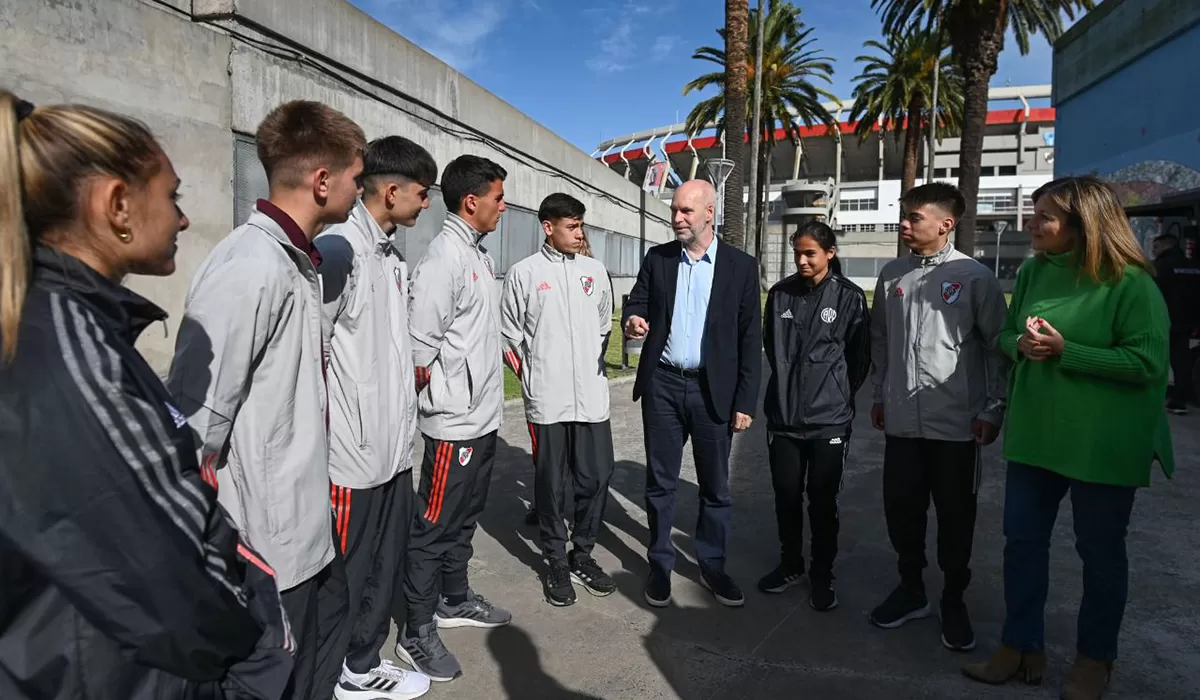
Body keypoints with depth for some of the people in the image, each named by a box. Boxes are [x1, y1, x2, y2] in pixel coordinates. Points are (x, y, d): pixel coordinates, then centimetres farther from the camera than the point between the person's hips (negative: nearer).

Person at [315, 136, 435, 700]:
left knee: (385, 566, 18)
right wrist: (328, 437, -12)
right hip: (354, 450, -8)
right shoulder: (338, 248, -15)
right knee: (345, 572, 8)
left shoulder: (393, 255, 11)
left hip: (394, 446, 8)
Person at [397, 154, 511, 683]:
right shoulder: (444, 256, -17)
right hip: (455, 421, -9)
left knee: (464, 518, 20)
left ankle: (454, 601, 37)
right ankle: (417, 634, 16)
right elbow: (418, 347, -20)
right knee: (434, 526, 3)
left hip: (483, 415, 9)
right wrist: (444, 398, -9)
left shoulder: (478, 252, 11)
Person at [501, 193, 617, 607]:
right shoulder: (524, 273, -2)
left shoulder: (594, 270, 7)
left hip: (592, 395, 3)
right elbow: (510, 337, 3)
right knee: (552, 483, 7)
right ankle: (556, 563, 23)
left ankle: (582, 554, 26)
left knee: (596, 477, 6)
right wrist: (533, 379, 4)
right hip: (547, 399, -3)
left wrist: (593, 367, 13)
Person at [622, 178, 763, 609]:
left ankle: (712, 566, 27)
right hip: (662, 385, 1)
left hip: (713, 391, -1)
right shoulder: (656, 258, 5)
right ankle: (660, 565, 26)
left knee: (715, 486, 10)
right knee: (660, 481, 10)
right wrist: (633, 320, -16)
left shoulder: (740, 266, 0)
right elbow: (637, 303, 10)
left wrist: (745, 402, -4)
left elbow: (750, 339, -1)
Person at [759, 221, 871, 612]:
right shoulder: (781, 293, 3)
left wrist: (838, 395, 7)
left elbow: (860, 357, 2)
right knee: (786, 496, 13)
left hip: (830, 419, -3)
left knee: (822, 501, 8)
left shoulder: (849, 296, -5)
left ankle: (822, 576, 26)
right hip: (783, 415, 3)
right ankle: (790, 565, 32)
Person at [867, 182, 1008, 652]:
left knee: (955, 517, 9)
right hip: (901, 419, 4)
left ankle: (954, 601, 29)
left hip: (956, 422, -3)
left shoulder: (975, 277, -5)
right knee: (901, 508, 11)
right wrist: (880, 394, 14)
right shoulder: (892, 275, 7)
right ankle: (911, 589, 32)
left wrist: (992, 410, -4)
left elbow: (996, 347, -3)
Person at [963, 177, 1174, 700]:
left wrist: (1065, 351, -22)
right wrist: (1020, 344, -9)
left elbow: (1148, 363, -16)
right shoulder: (1032, 272, 4)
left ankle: (1095, 657, 32)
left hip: (1102, 443, -5)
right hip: (1035, 433, 5)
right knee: (1022, 540, 11)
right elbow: (1007, 335, 13)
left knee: (1100, 551, 12)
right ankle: (1021, 646, 27)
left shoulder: (1129, 282, -13)